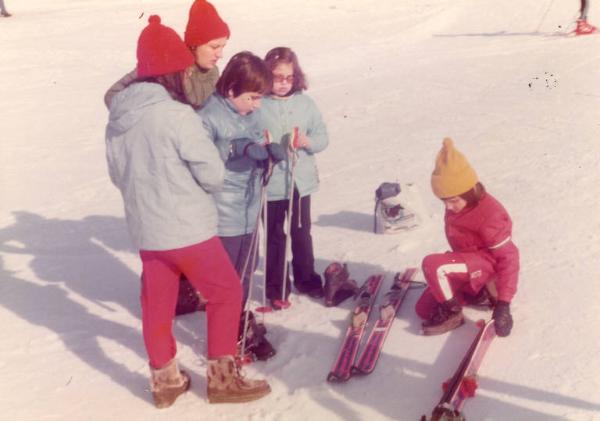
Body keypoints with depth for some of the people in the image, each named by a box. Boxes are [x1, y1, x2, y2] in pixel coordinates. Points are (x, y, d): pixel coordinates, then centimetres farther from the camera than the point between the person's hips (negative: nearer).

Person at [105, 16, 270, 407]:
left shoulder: (117, 118, 2)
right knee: (226, 292, 10)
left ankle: (165, 380, 29)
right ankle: (221, 377, 17)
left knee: (157, 303, 16)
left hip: (146, 229, 7)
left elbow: (118, 174, 13)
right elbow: (213, 172, -14)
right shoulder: (177, 115, -20)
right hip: (187, 227, -7)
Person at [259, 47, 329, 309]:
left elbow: (323, 137, 3)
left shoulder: (305, 103, 2)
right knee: (274, 237, 9)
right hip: (271, 184, -3)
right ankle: (276, 288, 23)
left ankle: (306, 279, 36)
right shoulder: (258, 105, -10)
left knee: (302, 233, 18)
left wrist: (307, 141, -16)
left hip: (302, 181, 3)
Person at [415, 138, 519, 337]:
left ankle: (451, 312, -9)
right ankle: (473, 291, 15)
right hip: (466, 263, 8)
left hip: (488, 263, -8)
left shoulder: (490, 215, -27)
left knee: (432, 265, -34)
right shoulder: (456, 205, -5)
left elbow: (508, 257, -24)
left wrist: (503, 303, -27)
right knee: (424, 309, 5)